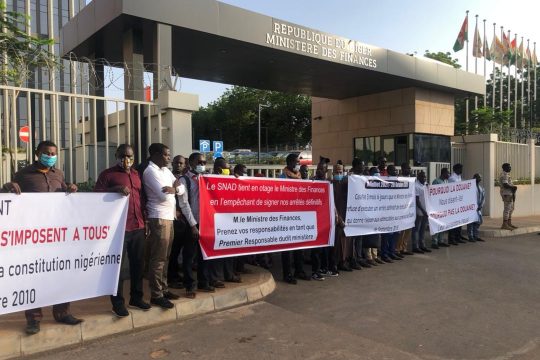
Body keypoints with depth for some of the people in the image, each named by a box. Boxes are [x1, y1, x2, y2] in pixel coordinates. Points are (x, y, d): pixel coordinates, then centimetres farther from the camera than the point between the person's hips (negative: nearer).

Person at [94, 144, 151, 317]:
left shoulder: (136, 174, 18)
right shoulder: (108, 174, 1)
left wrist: (145, 220, 17)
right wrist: (116, 189, -23)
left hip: (138, 227, 6)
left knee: (138, 264, 12)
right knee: (119, 265, 0)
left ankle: (136, 297, 25)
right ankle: (117, 302, 11)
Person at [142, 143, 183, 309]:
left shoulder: (166, 170, 17)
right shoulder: (150, 171, -11)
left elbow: (182, 188, 12)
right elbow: (164, 195, -20)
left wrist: (173, 188, -9)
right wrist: (175, 187, -1)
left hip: (169, 217, 9)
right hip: (159, 219, -9)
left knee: (165, 257, 15)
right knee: (158, 258, -4)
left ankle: (163, 289, 25)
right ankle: (156, 295, 3)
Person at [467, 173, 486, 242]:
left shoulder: (482, 188, 15)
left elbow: (483, 198, 11)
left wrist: (481, 206, -5)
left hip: (478, 207, 7)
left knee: (478, 222, 9)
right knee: (471, 222, -6)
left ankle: (475, 236, 19)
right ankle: (470, 237, -1)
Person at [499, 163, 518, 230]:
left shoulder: (506, 174, 19)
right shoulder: (504, 175, -14)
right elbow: (505, 185, -23)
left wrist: (513, 187, 5)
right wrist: (513, 187, -10)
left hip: (510, 194, 11)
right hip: (507, 194, -11)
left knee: (511, 209, 12)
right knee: (507, 209, -12)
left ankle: (509, 223, 17)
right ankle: (504, 225, -12)